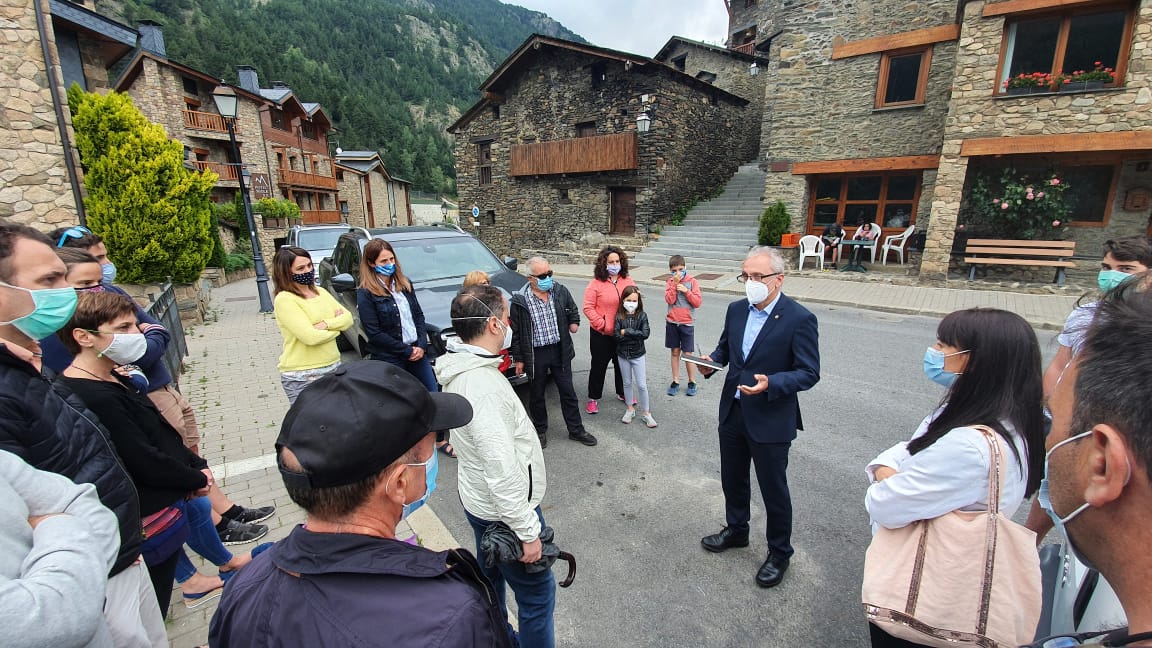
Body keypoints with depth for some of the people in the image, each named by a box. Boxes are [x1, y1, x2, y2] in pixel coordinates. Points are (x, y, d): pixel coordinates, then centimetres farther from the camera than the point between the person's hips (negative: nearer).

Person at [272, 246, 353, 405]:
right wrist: (336, 325, -4)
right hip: (302, 376, -6)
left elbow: (348, 318, 4)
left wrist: (326, 324, -14)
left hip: (334, 366, 7)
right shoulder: (284, 299, -12)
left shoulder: (320, 291, 10)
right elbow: (310, 337, -21)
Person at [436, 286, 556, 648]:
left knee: (491, 578, 28)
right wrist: (527, 531, -23)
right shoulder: (482, 384, -32)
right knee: (537, 596, 8)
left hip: (478, 500, 10)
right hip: (504, 511, -10)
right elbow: (501, 468, -31)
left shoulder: (461, 369, 0)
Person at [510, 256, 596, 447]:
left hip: (560, 351, 3)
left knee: (568, 392, 12)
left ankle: (576, 430, 28)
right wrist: (518, 359, -4)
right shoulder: (520, 300, -12)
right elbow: (515, 333, -6)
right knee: (537, 395, 14)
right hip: (535, 354, -2)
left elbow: (573, 311, 18)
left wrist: (574, 322, 1)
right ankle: (540, 430, 35)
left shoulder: (561, 291, -3)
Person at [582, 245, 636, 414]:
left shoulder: (628, 281, 1)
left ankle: (622, 393, 40)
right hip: (601, 334, -4)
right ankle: (593, 398, 24)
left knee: (622, 364, 19)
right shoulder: (596, 283, -12)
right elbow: (588, 308, -13)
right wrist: (602, 324, -18)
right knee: (598, 366, 9)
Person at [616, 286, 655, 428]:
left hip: (638, 354, -1)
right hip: (623, 355, 1)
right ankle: (630, 409, 32)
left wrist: (626, 332, -21)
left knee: (642, 385, 2)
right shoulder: (619, 316, -7)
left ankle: (646, 413, 17)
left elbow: (645, 334, -21)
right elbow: (617, 336, -17)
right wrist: (635, 334, -18)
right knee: (627, 383, 16)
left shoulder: (642, 315, -9)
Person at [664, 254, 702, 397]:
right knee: (675, 352, 10)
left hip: (687, 323, -2)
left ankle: (692, 382, 18)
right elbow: (669, 300, -11)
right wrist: (674, 283, -16)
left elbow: (698, 302, -9)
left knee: (688, 354, 2)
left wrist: (686, 291, -18)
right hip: (672, 322, 2)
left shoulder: (692, 281, -3)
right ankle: (675, 381, 21)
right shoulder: (670, 282, 3)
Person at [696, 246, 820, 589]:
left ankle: (779, 553, 36)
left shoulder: (800, 319, -17)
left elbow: (808, 373, -16)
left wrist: (770, 384, -32)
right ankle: (736, 530, 48)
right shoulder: (736, 310, 2)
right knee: (732, 479, 22)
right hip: (733, 412, 6)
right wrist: (712, 361, -8)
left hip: (770, 420, -6)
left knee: (773, 490, 12)